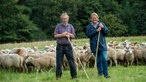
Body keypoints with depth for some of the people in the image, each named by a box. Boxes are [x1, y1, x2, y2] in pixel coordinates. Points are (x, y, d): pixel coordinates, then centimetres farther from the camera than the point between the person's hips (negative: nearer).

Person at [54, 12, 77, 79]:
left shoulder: (70, 26, 10)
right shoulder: (58, 26, 6)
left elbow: (73, 36, 6)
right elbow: (55, 35, -2)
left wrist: (69, 34, -11)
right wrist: (62, 35, -13)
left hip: (68, 46, 1)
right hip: (60, 46, -1)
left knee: (71, 61, -2)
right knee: (59, 62, 1)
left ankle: (74, 75, 3)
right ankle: (58, 76, 10)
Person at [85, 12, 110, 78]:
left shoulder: (102, 24, 8)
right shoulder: (89, 26, 7)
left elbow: (106, 33, 4)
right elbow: (88, 34, -8)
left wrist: (103, 27, -13)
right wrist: (96, 31, -16)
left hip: (102, 45, -1)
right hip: (94, 46, 1)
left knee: (104, 59, -11)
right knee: (98, 60, 7)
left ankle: (106, 74, -10)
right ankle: (100, 73, 19)